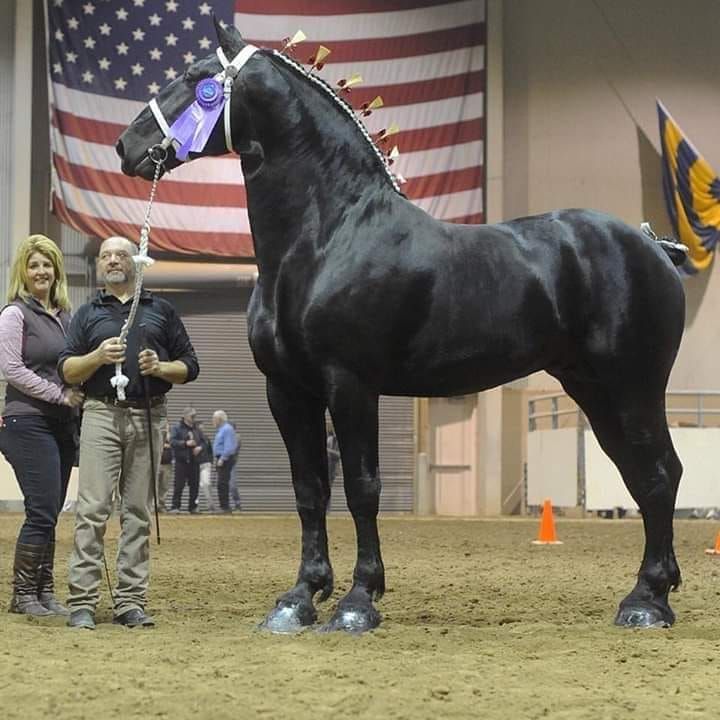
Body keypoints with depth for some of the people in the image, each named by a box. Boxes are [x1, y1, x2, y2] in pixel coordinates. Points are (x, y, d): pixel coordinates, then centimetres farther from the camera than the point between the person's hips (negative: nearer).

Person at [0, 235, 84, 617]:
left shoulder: (65, 316, 15)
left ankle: (44, 591, 13)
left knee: (49, 513, 8)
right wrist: (61, 395, -14)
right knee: (42, 511, -10)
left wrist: (79, 393, 5)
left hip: (61, 424, 7)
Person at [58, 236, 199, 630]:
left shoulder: (161, 310, 16)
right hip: (101, 416, -1)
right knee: (92, 509, -9)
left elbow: (189, 367, 14)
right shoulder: (88, 313, 16)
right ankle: (82, 602, -9)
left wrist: (160, 367, -6)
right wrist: (98, 356, -10)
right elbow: (66, 371, 9)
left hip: (148, 418, 1)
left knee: (138, 512, 2)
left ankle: (131, 602, 5)